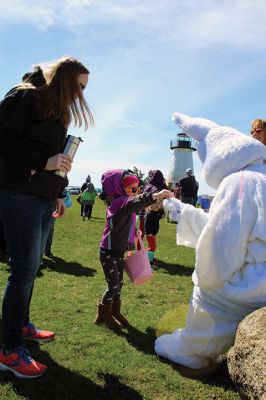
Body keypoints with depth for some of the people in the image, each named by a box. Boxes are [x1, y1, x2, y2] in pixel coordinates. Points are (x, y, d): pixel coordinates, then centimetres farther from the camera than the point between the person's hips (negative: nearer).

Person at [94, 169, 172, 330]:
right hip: (109, 252, -9)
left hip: (119, 252, 9)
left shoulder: (122, 202, 9)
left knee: (119, 284, 16)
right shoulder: (120, 202, -22)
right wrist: (155, 196, -58)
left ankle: (114, 312, 32)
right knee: (113, 285, -2)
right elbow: (133, 203, -46)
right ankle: (103, 315, 17)